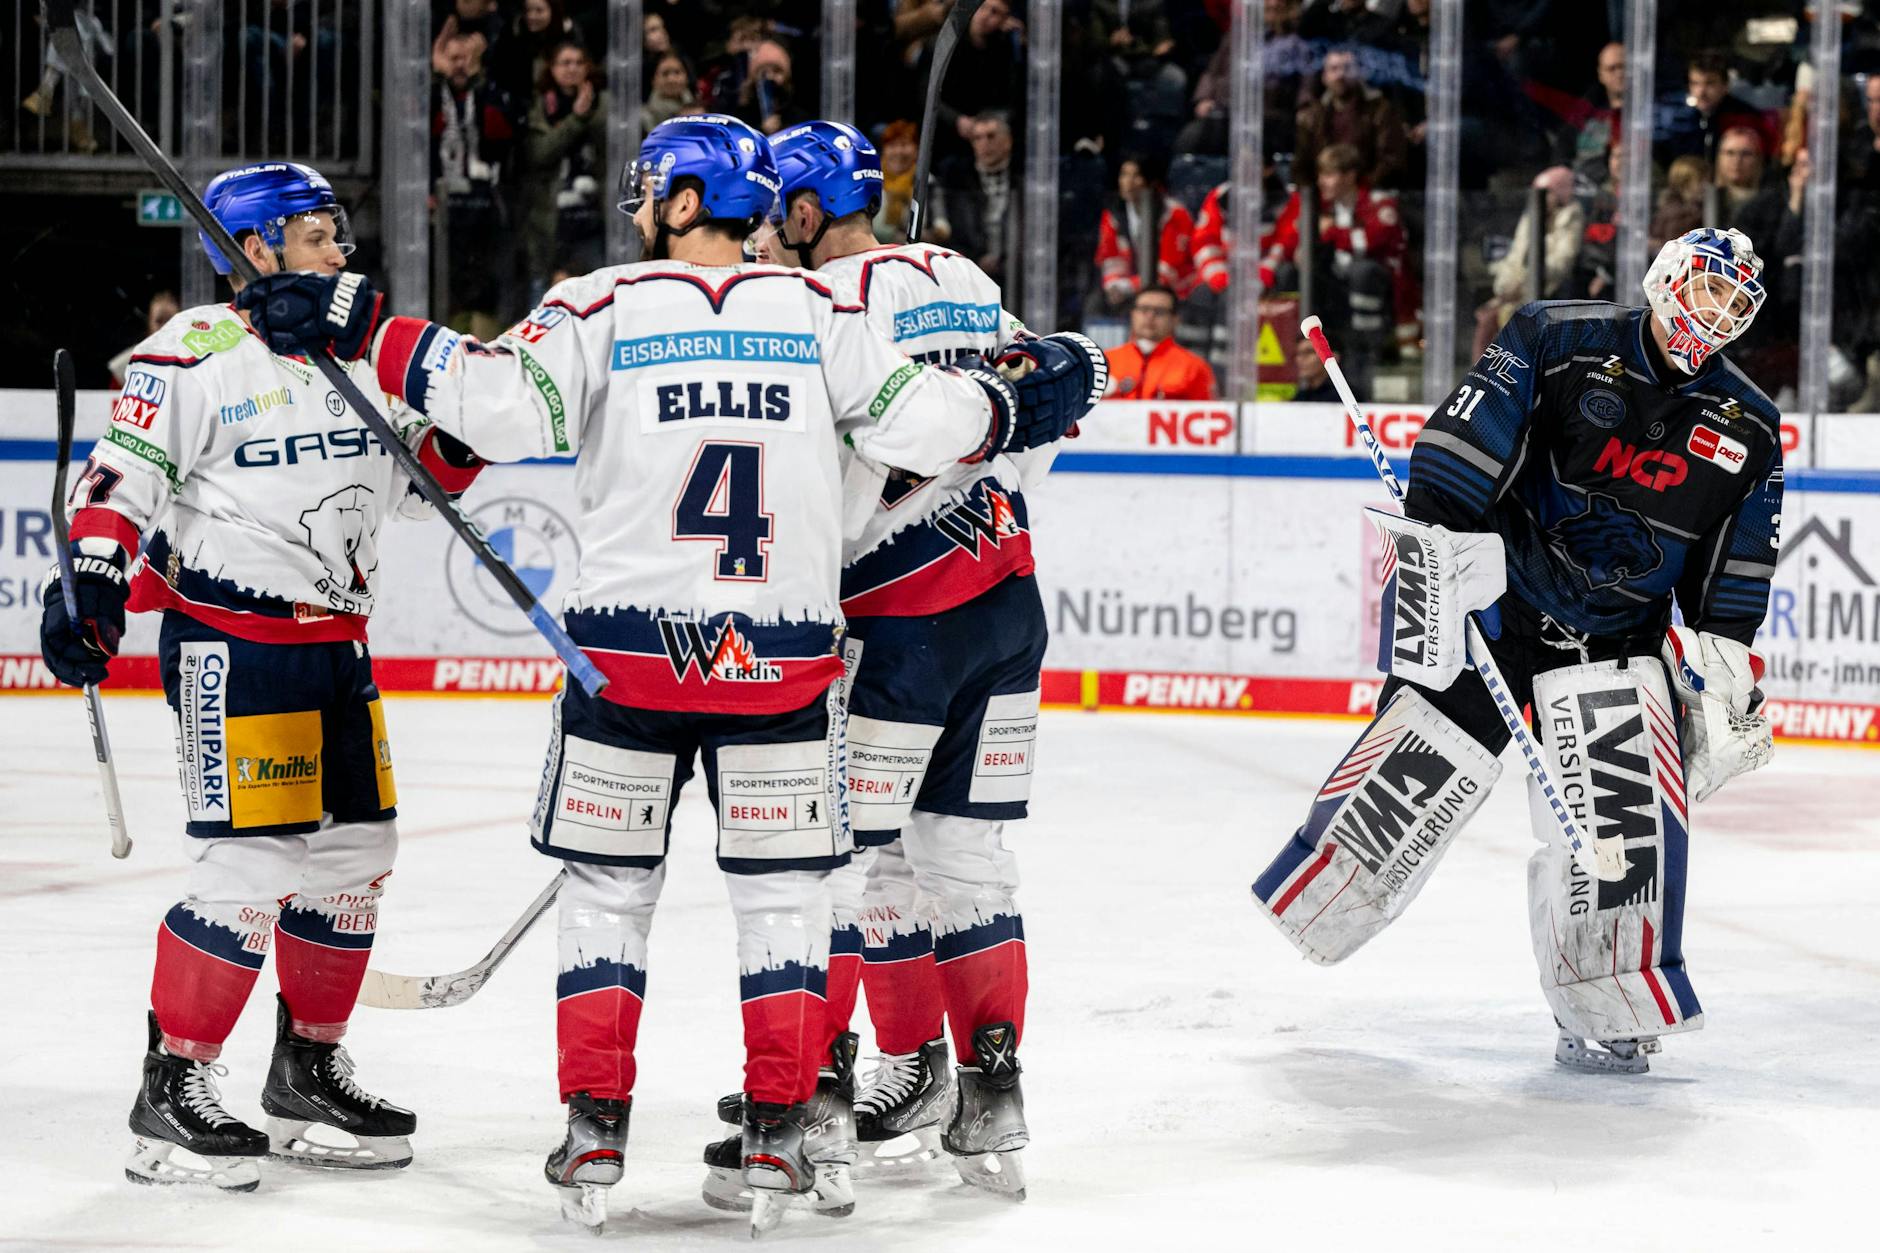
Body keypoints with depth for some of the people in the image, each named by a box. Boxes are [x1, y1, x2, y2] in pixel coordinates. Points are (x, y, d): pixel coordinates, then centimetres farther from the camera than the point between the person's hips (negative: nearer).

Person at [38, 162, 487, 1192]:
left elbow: (406, 480, 20)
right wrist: (90, 581, -24)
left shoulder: (355, 354, 13)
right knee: (250, 865, -13)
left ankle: (307, 1072, 26)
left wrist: (459, 433, 2)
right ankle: (170, 1091, -3)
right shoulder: (200, 353, -11)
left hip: (335, 641, 8)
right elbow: (121, 475, -13)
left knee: (355, 854, 12)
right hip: (226, 638, -8)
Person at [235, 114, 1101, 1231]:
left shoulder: (603, 308, -3)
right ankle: (776, 1137, 7)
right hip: (782, 656, 1)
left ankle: (595, 1136, 8)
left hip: (629, 651, -1)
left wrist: (365, 329, -7)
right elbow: (914, 426, -1)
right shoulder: (823, 313, 2)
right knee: (784, 887, 10)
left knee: (610, 887, 10)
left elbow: (504, 407, -13)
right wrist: (1017, 409, 17)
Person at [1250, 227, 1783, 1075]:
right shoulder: (1559, 341, -9)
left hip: (1621, 634, 3)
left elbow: (1735, 577, 10)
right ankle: (1309, 896, 11)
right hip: (1496, 595, -3)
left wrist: (1728, 670, 4)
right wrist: (1432, 539, -24)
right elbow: (1464, 441, -15)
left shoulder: (1748, 430, 5)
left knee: (1629, 809, -10)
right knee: (1424, 765, -11)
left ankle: (1608, 1012, 2)